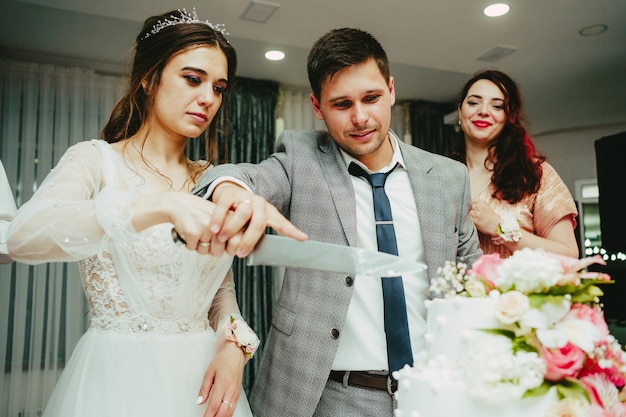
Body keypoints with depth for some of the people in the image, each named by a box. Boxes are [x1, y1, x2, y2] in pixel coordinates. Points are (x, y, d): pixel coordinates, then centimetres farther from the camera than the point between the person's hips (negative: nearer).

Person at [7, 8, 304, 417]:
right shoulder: (95, 160, -6)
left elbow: (222, 290, 10)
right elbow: (25, 237, -27)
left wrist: (234, 346, -9)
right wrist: (161, 207, -39)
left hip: (201, 378, 4)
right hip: (116, 376, -4)